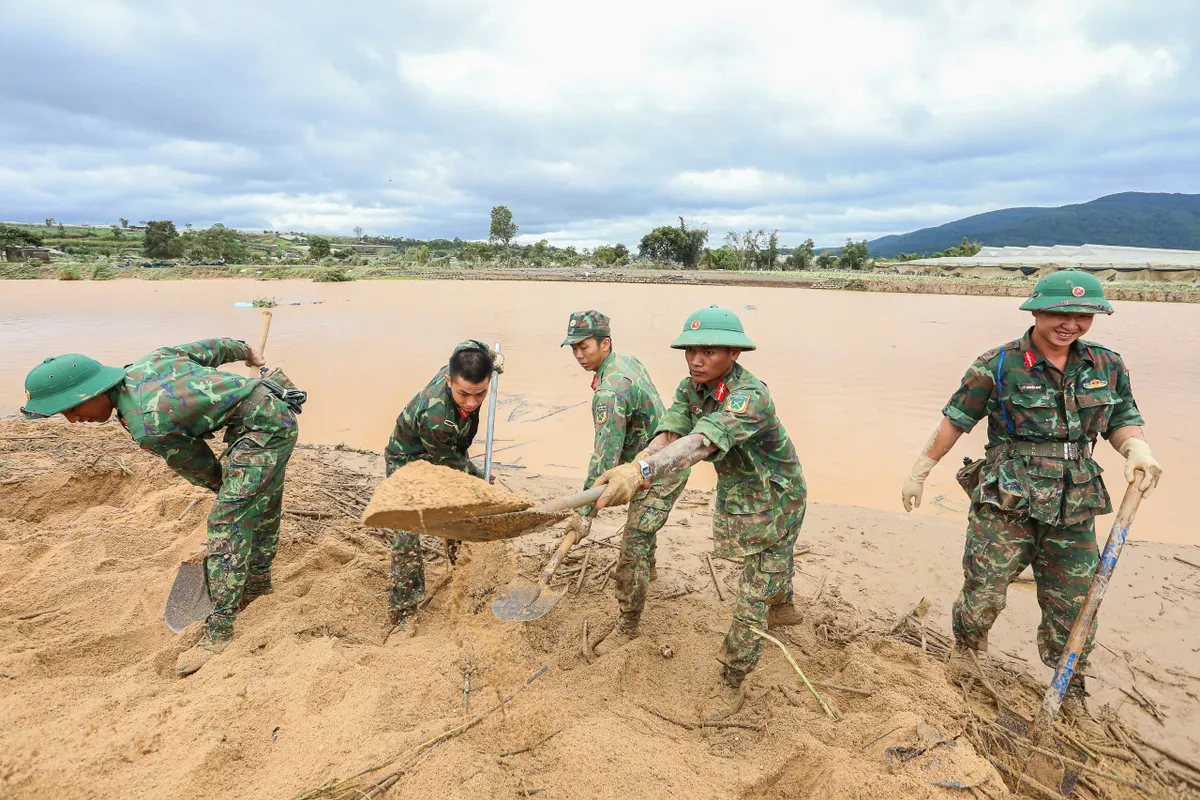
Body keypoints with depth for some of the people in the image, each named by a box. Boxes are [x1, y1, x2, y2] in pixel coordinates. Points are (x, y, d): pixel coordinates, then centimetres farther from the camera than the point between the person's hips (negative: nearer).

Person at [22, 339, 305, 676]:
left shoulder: (146, 427, -19)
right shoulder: (150, 360, 4)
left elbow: (198, 467, -5)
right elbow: (212, 348, 16)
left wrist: (224, 488, 17)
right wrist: (244, 350, 37)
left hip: (263, 429, -10)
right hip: (273, 409, 10)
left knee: (228, 525, -10)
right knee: (259, 510, 24)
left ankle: (220, 629, -6)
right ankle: (257, 582, 43)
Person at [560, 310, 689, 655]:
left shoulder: (610, 391, -30)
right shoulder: (627, 361, 1)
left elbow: (605, 457, -33)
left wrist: (586, 512, -29)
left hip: (660, 472, -10)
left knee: (633, 547, -7)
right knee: (642, 522, 31)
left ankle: (628, 627, 6)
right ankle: (648, 569, 57)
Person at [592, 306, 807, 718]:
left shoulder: (749, 397, -37)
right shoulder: (690, 388, -11)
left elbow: (700, 443, -52)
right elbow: (668, 434, -25)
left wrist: (642, 472, -66)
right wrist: (631, 469, -46)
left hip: (774, 497, -7)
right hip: (733, 491, 8)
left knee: (753, 595, -1)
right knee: (773, 558, 32)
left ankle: (732, 684, 17)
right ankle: (783, 607, 63)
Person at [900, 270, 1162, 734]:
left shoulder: (1107, 366, 4)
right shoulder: (998, 367, -9)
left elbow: (1123, 421, 12)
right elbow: (954, 421, -3)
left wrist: (1137, 448, -12)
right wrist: (919, 472, 1)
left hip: (1074, 510, 4)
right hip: (1004, 504, -4)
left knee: (1073, 606, 13)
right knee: (984, 592, 4)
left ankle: (1070, 692, 35)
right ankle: (964, 644, 36)